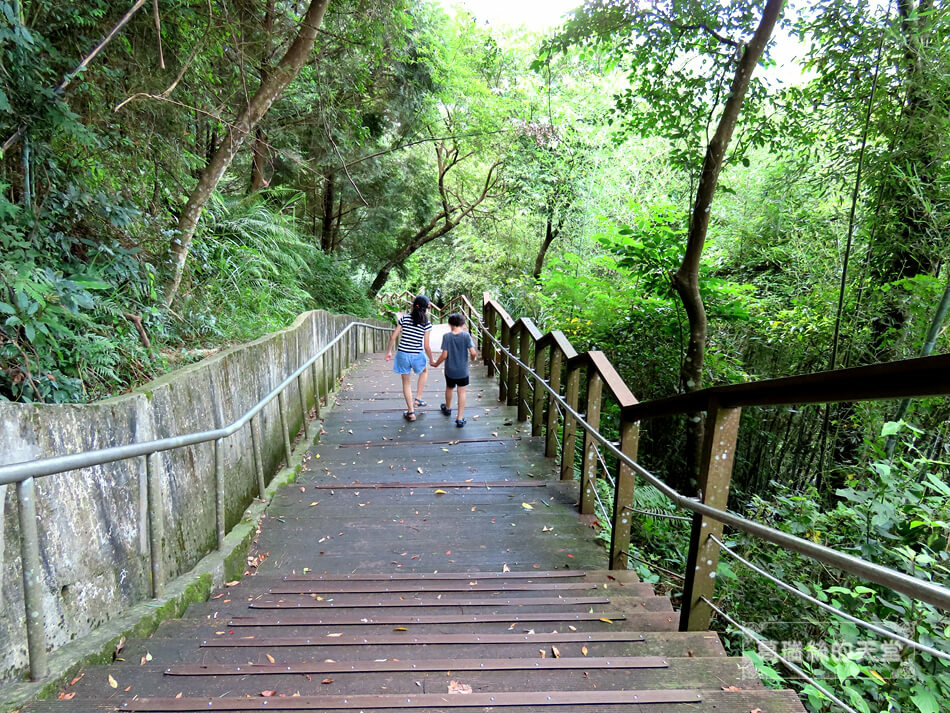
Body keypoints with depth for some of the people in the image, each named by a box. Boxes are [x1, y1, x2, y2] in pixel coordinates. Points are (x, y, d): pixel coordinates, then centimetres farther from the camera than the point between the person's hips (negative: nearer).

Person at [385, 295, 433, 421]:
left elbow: (393, 337, -1)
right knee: (425, 370, 33)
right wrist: (431, 360, 7)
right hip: (417, 355, -1)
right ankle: (418, 399, 30)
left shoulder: (404, 318, -3)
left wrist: (389, 352, 13)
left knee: (406, 383, 16)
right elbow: (426, 346, -9)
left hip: (402, 354, 1)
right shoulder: (426, 324, -9)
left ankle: (411, 412, 21)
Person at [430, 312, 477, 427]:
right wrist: (472, 358, 6)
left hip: (450, 370, 1)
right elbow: (473, 352, -17)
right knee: (462, 392, 7)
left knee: (449, 389, 24)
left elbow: (444, 355, -14)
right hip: (463, 370, -1)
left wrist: (436, 364, 2)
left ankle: (447, 408, 49)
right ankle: (460, 418, 5)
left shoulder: (447, 336, -13)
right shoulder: (466, 335, -13)